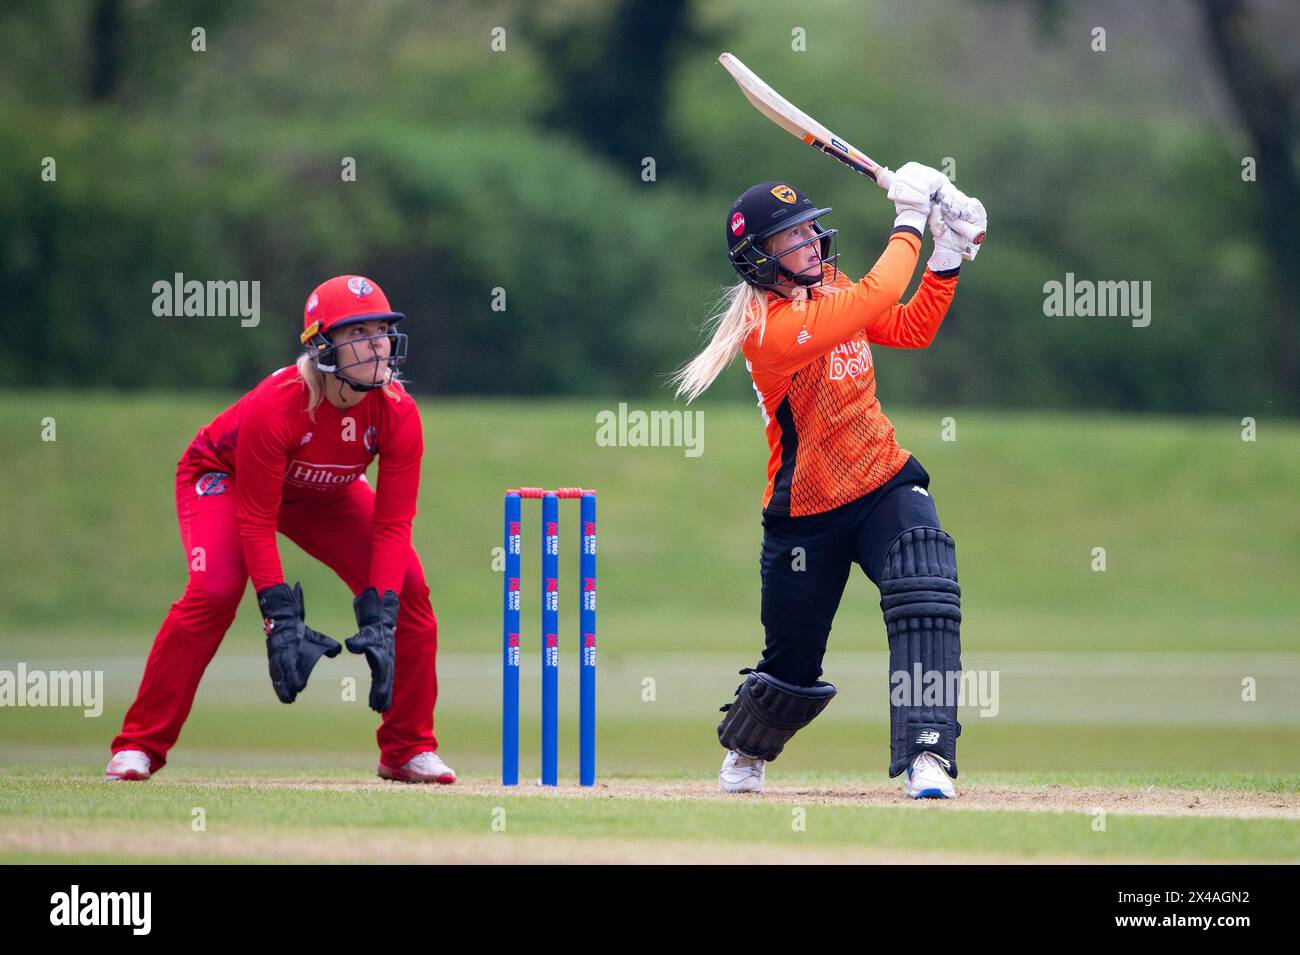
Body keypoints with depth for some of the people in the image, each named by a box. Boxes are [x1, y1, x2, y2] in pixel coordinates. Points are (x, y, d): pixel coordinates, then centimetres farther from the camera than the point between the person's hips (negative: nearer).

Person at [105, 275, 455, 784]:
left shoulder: (397, 413, -26)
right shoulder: (274, 406, -38)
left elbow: (392, 525, -23)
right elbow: (256, 522, -32)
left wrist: (379, 620, -33)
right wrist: (281, 619, -37)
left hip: (325, 495, 5)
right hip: (223, 476, -5)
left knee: (408, 589, -11)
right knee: (215, 590, -29)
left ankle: (408, 749, 3)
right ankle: (139, 746, -20)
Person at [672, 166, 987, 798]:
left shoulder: (828, 291, 2)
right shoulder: (767, 326, -23)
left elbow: (910, 329, 11)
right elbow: (874, 299, -32)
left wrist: (948, 256, -1)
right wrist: (909, 223, -22)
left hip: (884, 485, 5)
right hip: (806, 516, -5)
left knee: (927, 597, -25)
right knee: (792, 666, 10)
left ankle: (927, 758, -28)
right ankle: (743, 756, 43)